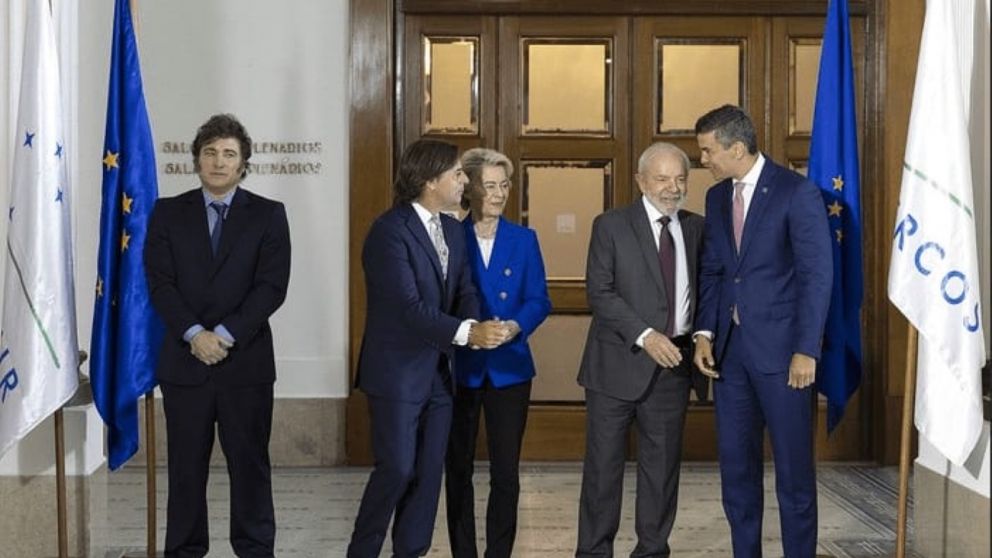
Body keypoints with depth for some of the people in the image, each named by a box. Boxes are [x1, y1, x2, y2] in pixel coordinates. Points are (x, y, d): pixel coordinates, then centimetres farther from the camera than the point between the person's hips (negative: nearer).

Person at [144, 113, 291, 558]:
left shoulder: (268, 215, 3)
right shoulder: (168, 213, 7)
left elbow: (272, 286, -5)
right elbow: (159, 282, -1)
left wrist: (226, 334, -14)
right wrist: (194, 334, -14)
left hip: (246, 359, -1)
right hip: (185, 359, 1)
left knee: (250, 463, 5)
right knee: (186, 466, 7)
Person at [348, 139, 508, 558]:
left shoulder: (453, 229, 10)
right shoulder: (390, 230, -16)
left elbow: (465, 291, 6)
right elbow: (409, 306, -24)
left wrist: (477, 327, -17)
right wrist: (466, 332, -33)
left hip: (439, 371, 8)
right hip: (398, 372, -7)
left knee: (429, 473, 9)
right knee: (397, 469, -6)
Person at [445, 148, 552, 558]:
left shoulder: (524, 239, 6)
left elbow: (539, 300, 1)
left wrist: (515, 326, -18)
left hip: (509, 367, 1)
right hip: (459, 367, -1)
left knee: (506, 473, 2)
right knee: (458, 470, 8)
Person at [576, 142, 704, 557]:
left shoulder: (696, 228, 11)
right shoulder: (611, 226, -2)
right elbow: (599, 293, -10)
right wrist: (645, 336, -20)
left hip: (673, 365, 4)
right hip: (618, 363, -3)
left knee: (663, 465, 9)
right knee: (603, 464, 2)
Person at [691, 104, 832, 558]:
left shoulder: (796, 192, -9)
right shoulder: (717, 197, 11)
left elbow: (817, 274, -12)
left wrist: (806, 350, -16)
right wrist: (704, 333, 0)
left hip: (780, 348, -6)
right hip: (729, 347, 6)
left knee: (793, 466, 2)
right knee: (736, 463, 11)